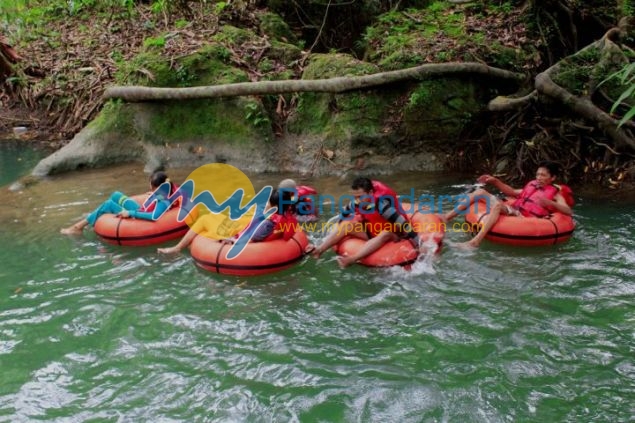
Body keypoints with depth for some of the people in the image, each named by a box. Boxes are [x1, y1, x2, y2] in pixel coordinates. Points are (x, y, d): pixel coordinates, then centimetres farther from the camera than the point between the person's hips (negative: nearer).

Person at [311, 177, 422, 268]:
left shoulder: (382, 205, -34)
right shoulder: (358, 204, -15)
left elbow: (403, 224, -35)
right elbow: (344, 215, 5)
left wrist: (418, 245, -34)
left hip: (392, 236, -6)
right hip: (372, 232, 6)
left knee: (385, 234, -39)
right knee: (346, 225, -9)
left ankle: (351, 260, -52)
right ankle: (318, 250, -25)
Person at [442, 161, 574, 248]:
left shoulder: (555, 193, 6)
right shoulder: (532, 186, 24)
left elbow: (569, 211, -8)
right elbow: (513, 192, 32)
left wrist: (550, 203, -25)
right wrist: (495, 181, 20)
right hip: (512, 212, 7)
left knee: (498, 205, -36)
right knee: (480, 192, -1)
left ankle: (475, 241, -48)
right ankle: (446, 217, -12)